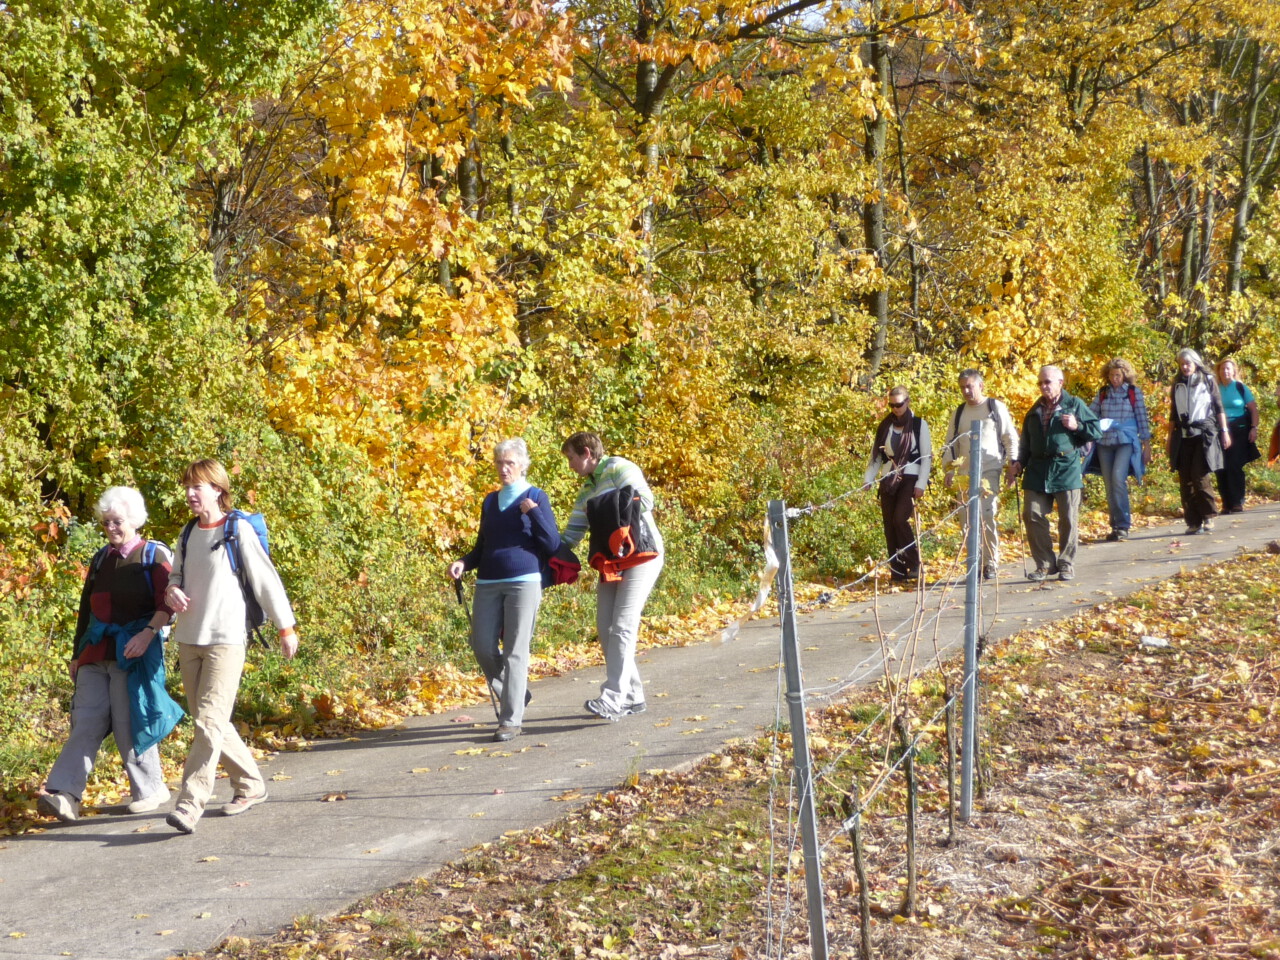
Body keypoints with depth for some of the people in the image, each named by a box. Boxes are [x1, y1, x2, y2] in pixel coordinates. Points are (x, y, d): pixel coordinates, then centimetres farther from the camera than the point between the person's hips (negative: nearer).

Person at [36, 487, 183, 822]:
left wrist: (149, 632, -27)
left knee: (130, 724, -4)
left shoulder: (154, 555, -1)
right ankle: (64, 794, -13)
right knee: (86, 722, -4)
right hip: (95, 653, 6)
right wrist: (76, 653, 21)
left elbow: (167, 604, -11)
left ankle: (150, 789, 13)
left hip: (134, 653, -5)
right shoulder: (100, 559, 17)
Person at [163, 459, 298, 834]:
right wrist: (171, 592, -3)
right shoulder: (188, 534, 11)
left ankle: (190, 804, -18)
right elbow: (177, 575, 22)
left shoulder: (239, 530, -7)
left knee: (209, 722, -14)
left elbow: (266, 580, -3)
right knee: (210, 722, 12)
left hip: (226, 640, -7)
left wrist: (286, 628, 2)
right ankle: (250, 785, 27)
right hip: (189, 639, 7)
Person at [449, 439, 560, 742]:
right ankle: (516, 694, 24)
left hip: (524, 583, -5)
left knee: (515, 652, -6)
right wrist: (464, 563, 4)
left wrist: (534, 512, -14)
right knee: (483, 647, 0)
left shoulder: (535, 497, 2)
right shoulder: (490, 501, 15)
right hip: (488, 585, 5)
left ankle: (511, 720, -3)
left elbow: (553, 545, -3)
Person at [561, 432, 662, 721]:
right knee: (606, 628, 5)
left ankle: (613, 699, -19)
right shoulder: (587, 490, 19)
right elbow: (572, 533, 18)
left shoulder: (618, 468, -6)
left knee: (623, 627, -15)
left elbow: (645, 500, -19)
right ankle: (632, 695, 15)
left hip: (642, 555, -9)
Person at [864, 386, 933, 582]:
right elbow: (876, 454, 13)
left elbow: (926, 456, -1)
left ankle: (914, 563, -7)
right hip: (888, 480, 4)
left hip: (910, 479, -4)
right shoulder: (885, 426, 11)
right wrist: (868, 478, 1)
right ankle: (896, 570, 6)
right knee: (889, 525, 0)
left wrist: (921, 483, -9)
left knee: (900, 519, -20)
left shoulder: (919, 425, 1)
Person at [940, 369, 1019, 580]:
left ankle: (992, 563, -4)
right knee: (968, 520, 2)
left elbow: (1011, 438, 4)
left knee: (987, 516, -13)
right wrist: (948, 469, 10)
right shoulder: (959, 412, 16)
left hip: (990, 472, -5)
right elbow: (951, 443, 20)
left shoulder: (996, 408, 3)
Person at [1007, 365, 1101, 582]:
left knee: (1068, 519, -1)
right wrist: (1018, 464, 9)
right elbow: (1026, 443, 22)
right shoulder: (1035, 411, 18)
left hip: (1067, 469, -4)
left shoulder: (1075, 405, 4)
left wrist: (1077, 426, -14)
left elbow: (1097, 430, 2)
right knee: (1033, 516, -4)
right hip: (1037, 471, 4)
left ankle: (1066, 564, 9)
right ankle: (1045, 564, 5)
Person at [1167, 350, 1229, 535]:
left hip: (1204, 434, -4)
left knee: (1200, 476, -14)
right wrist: (1170, 438, 15)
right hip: (1183, 436, 4)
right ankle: (1193, 522, 1)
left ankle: (1208, 517, 0)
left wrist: (1224, 431, 0)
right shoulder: (1177, 385, 14)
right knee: (1185, 480, -2)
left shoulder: (1207, 381, 6)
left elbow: (1219, 408, 6)